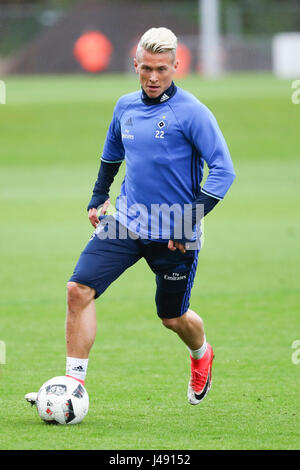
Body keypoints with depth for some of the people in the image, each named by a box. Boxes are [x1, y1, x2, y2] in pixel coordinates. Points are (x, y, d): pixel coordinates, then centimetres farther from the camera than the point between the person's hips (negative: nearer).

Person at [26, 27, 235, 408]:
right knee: (79, 289, -13)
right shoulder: (126, 107, 5)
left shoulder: (191, 112, -12)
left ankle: (201, 356, 46)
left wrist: (189, 221, -19)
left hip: (174, 233, -4)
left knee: (173, 317, 11)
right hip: (126, 221, 4)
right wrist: (98, 199, 12)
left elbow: (223, 170, -14)